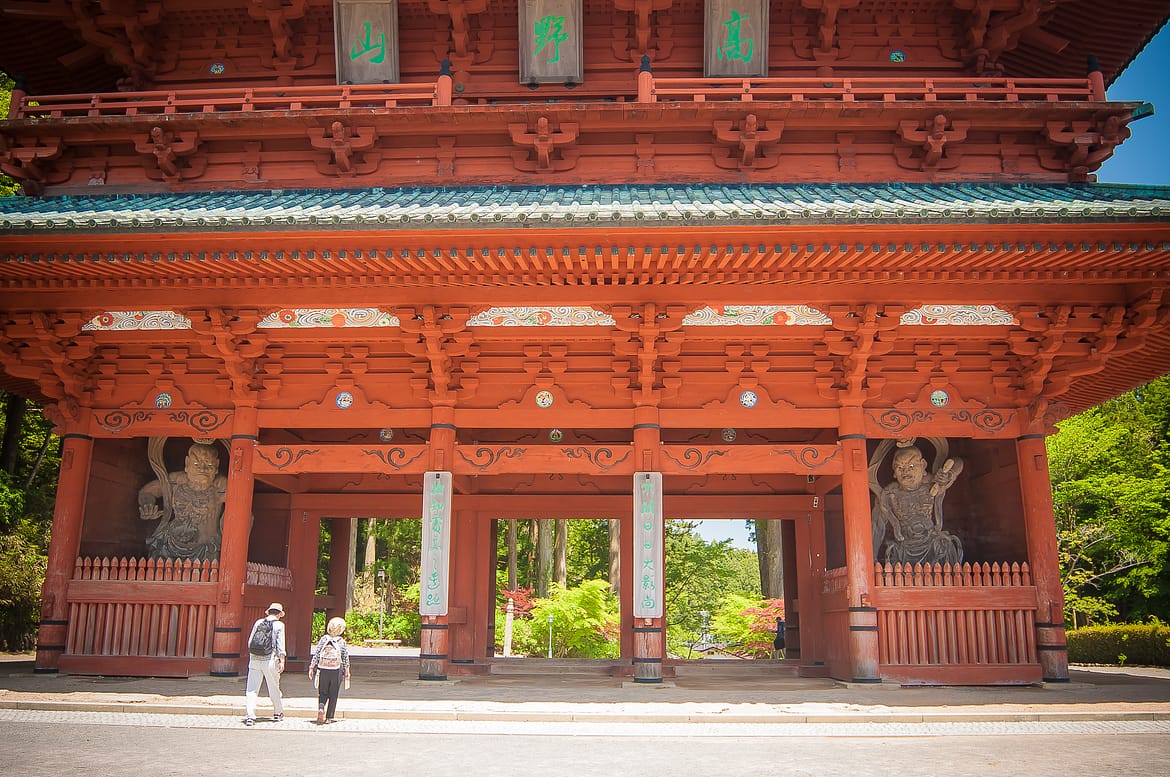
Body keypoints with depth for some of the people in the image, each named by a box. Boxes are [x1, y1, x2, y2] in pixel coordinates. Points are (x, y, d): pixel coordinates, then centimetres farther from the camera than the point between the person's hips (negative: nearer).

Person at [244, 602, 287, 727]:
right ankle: (278, 713, 25)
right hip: (270, 660, -2)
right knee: (274, 688, 12)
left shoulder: (258, 622, 10)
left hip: (254, 659, 2)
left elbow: (250, 642, 13)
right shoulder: (279, 625, 1)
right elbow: (280, 645, -5)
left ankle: (249, 716, -9)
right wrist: (282, 661, -5)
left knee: (251, 689, 2)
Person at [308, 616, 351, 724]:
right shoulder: (342, 641, -1)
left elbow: (316, 654, 0)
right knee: (333, 695, 9)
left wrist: (311, 668, 6)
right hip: (336, 671, -1)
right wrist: (347, 671, 12)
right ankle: (329, 717, 9)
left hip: (323, 670, 1)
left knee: (322, 692, 13)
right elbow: (345, 658, 2)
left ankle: (321, 707, -15)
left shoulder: (323, 639, 0)